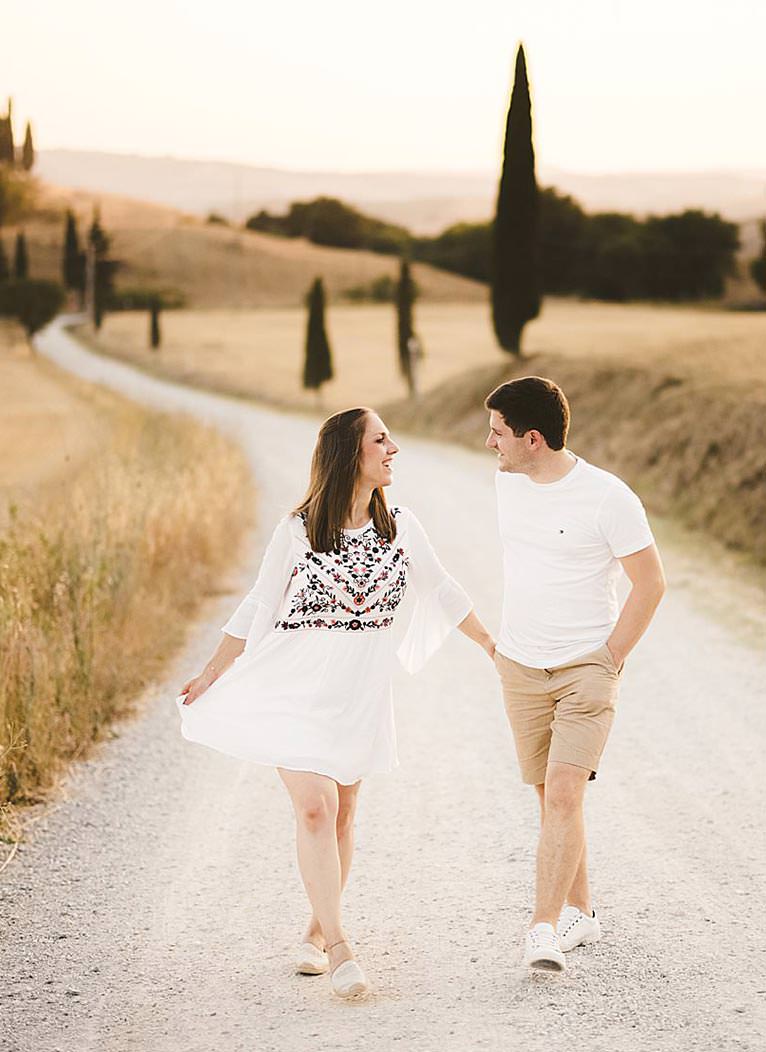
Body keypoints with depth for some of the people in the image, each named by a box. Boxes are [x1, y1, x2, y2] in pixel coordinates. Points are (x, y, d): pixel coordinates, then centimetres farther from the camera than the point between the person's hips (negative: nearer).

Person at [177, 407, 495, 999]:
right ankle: (339, 949, -12)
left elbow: (441, 591, 15)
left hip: (362, 690, 4)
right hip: (298, 684, -4)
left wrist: (493, 646, 19)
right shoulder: (299, 530, -7)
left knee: (342, 811, 9)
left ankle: (318, 932, 24)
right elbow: (259, 607, 1)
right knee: (315, 807, -14)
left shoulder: (400, 526, 2)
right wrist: (211, 676, 3)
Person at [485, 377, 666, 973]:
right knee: (551, 797, 11)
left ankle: (545, 931, -17)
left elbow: (650, 583, -9)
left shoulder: (607, 497, -15)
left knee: (564, 794, -16)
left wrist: (607, 661, -11)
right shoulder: (507, 482, 4)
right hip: (520, 671, 6)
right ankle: (581, 913, 25)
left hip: (587, 670, -6)